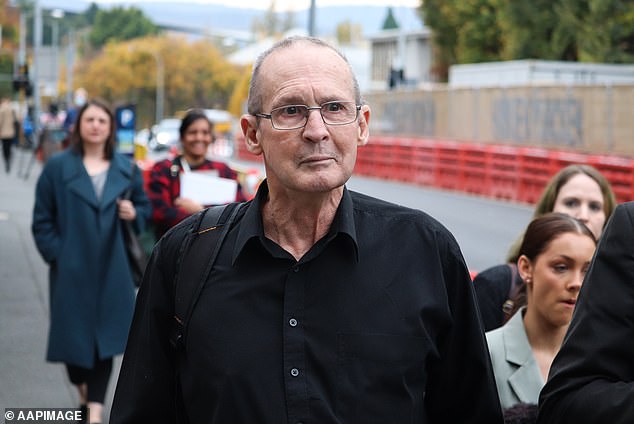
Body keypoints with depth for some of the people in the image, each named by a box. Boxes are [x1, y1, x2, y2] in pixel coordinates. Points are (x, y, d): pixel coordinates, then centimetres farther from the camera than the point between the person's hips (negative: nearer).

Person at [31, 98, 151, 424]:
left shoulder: (126, 168, 7)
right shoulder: (57, 167, 0)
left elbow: (145, 207, 14)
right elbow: (42, 219, 1)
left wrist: (134, 213, -9)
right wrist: (55, 254, -8)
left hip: (110, 270, 1)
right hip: (71, 268, -1)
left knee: (104, 336, 0)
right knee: (73, 333, 5)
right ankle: (84, 393, 32)